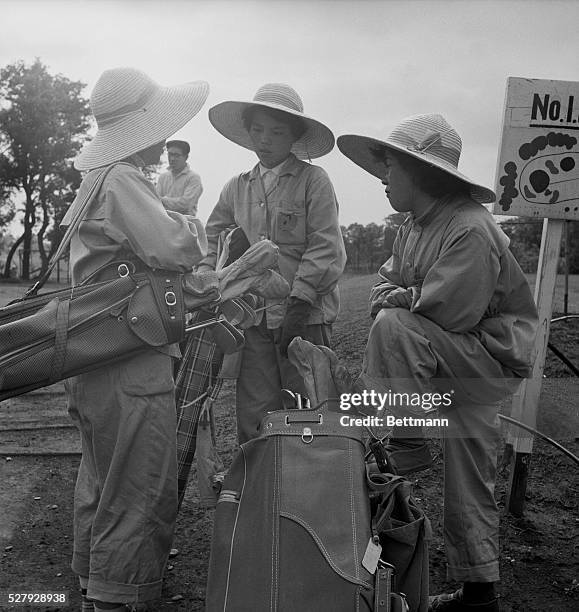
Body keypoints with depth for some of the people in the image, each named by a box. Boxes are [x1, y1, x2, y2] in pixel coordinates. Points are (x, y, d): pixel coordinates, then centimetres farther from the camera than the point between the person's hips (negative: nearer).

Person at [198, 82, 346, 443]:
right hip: (254, 319, 4)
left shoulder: (313, 180, -1)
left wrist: (298, 304, -15)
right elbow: (213, 239, 15)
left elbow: (325, 248, -8)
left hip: (305, 318, -3)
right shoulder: (237, 188, 14)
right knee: (254, 420, 5)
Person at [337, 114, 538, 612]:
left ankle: (405, 446, -17)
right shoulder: (415, 226, 8)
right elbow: (387, 285, 13)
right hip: (460, 361, 9)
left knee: (393, 328, -28)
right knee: (469, 489, 13)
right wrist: (390, 296, -10)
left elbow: (452, 311, -27)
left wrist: (401, 299, -10)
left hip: (495, 356, -9)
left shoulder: (470, 230, -22)